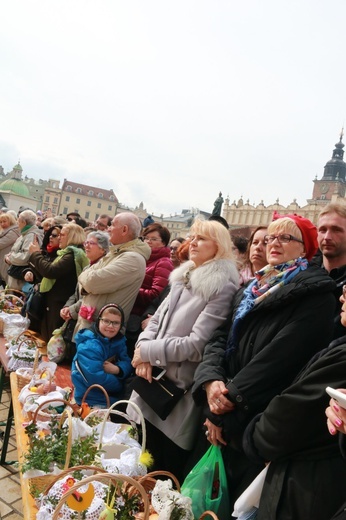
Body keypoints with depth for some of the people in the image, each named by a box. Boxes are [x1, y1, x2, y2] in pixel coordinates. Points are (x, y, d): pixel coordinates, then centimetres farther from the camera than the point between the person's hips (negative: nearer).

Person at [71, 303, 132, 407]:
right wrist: (120, 385, -16)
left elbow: (127, 363, -2)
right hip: (92, 400, -7)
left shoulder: (119, 340, 2)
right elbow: (96, 379, -30)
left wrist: (117, 369, -25)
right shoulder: (89, 346, -24)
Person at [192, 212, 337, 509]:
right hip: (225, 420, 7)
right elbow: (220, 338, 5)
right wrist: (211, 379, -15)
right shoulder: (251, 290, 13)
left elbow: (283, 354, -20)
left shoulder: (316, 292, -10)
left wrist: (230, 399, -17)